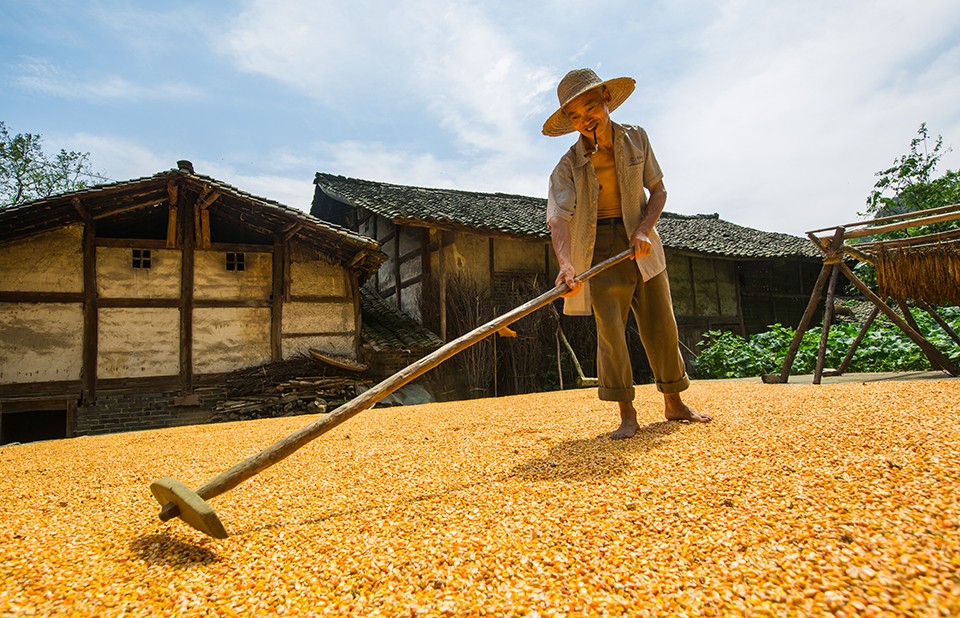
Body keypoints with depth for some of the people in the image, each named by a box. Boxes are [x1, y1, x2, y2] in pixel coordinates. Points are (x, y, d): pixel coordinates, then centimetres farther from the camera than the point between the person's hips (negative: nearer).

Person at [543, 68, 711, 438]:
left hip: (642, 244, 3)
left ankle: (674, 404, 21)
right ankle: (627, 416, -1)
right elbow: (559, 217, -23)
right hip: (601, 248, -3)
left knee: (661, 324, 5)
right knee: (610, 328, -10)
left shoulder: (636, 138, 1)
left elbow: (658, 190, 6)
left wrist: (644, 229, -13)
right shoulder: (569, 165, -10)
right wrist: (566, 263, -41)